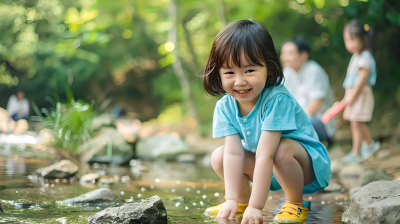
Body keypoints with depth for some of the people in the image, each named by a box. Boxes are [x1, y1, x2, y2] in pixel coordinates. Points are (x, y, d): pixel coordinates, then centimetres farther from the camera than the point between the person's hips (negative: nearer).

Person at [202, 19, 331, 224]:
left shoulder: (277, 100, -33)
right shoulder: (225, 107, -14)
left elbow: (265, 155, -36)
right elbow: (234, 153, -19)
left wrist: (255, 207, -36)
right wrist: (232, 200, -30)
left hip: (309, 165, -6)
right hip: (271, 172, 6)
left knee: (283, 149, -36)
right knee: (219, 156, -11)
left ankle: (296, 204, -11)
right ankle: (243, 199, 14)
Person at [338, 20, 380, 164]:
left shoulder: (365, 58, -17)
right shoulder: (356, 57, 12)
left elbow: (362, 80, -21)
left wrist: (351, 98, -19)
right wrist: (347, 98, 15)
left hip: (361, 95, -9)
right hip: (353, 94, 9)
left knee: (356, 123, -6)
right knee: (359, 124, 18)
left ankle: (356, 153, 1)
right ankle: (370, 144, 36)